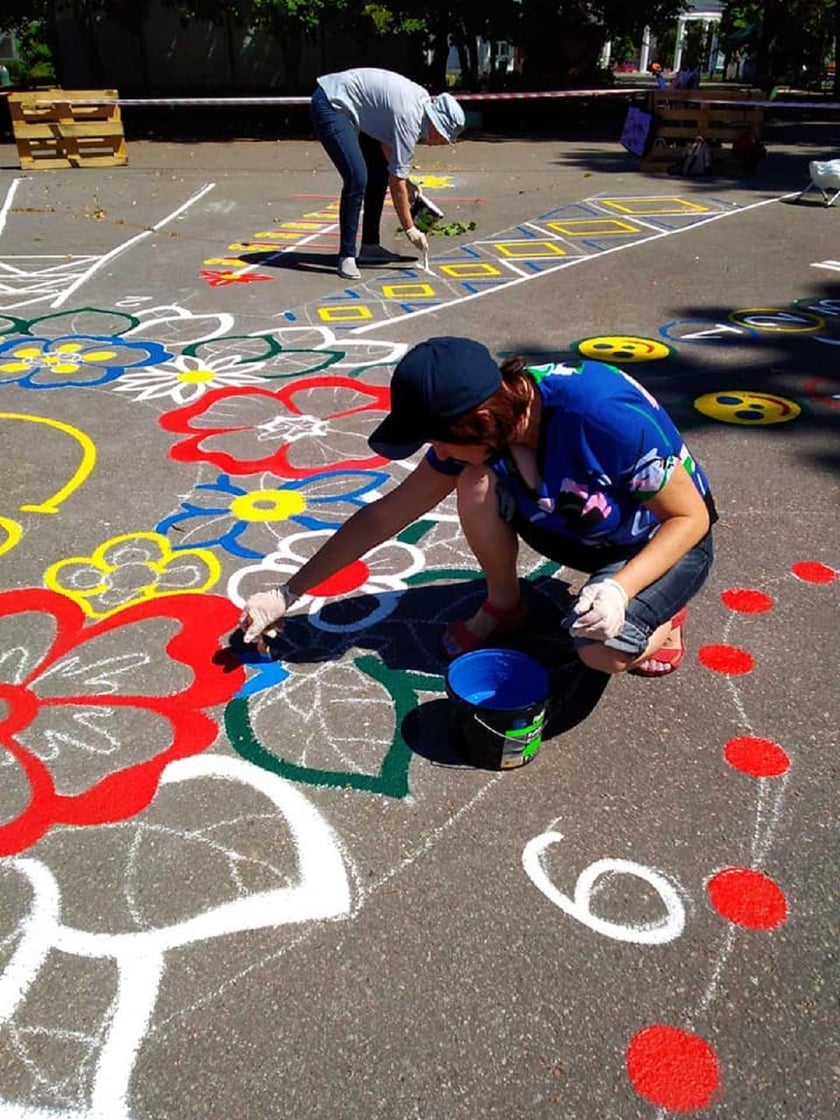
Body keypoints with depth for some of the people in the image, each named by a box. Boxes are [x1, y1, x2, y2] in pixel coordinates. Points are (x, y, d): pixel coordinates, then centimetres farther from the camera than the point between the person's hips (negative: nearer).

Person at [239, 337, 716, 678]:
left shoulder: (605, 417, -38)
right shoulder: (481, 423, -19)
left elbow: (691, 517, -24)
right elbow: (384, 516, -12)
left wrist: (619, 588, -41)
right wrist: (287, 594, -10)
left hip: (667, 540, -5)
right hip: (581, 533, 5)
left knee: (603, 649, -34)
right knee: (475, 482, -22)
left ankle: (662, 617, 2)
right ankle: (504, 605, 4)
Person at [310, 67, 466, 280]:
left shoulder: (424, 99, 2)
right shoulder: (409, 119, -24)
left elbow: (386, 141, 13)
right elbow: (396, 182, -21)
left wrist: (403, 182, 5)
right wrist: (410, 229, -16)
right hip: (329, 105, -10)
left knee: (380, 171, 9)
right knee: (357, 178, -22)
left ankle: (370, 246, 15)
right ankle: (346, 256, -14)